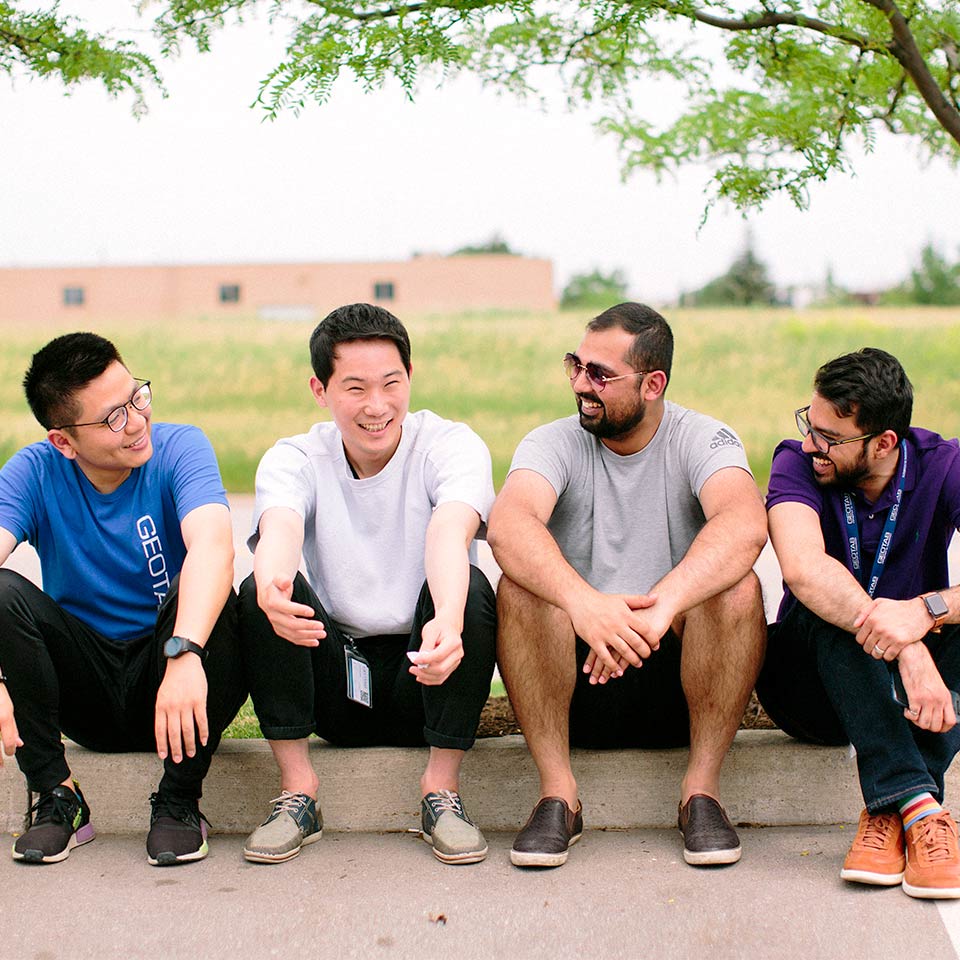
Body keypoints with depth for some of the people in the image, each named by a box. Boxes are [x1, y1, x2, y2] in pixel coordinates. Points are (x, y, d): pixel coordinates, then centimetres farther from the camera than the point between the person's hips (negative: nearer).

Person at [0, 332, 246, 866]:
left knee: (199, 595, -31)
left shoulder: (179, 449, -12)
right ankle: (57, 798, -12)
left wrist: (185, 653, -49)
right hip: (88, 695, 2)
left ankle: (180, 802, -16)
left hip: (180, 685, -2)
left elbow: (212, 546, -32)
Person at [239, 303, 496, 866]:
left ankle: (443, 788, -17)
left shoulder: (452, 446, -7)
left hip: (427, 673, -1)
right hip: (335, 686, 1)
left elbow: (448, 533, -29)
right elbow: (279, 530, -25)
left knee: (472, 587, -30)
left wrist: (449, 618, -51)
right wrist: (273, 587, -51)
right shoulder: (294, 460, -2)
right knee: (259, 593, -24)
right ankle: (298, 789, -14)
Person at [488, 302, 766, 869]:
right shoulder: (555, 444, -3)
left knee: (737, 587, -27)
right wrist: (582, 602, -45)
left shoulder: (703, 440, -5)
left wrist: (661, 607, -44)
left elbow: (746, 525, -28)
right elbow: (508, 525, -26)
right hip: (577, 683, 1)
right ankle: (558, 791, -18)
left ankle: (702, 787, -16)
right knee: (522, 585, -26)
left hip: (680, 679, -1)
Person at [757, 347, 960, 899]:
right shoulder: (796, 463, -13)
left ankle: (892, 811, -33)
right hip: (810, 682, -1)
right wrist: (906, 652, -46)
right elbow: (803, 570, -34)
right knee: (825, 604, -32)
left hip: (911, 681, 1)